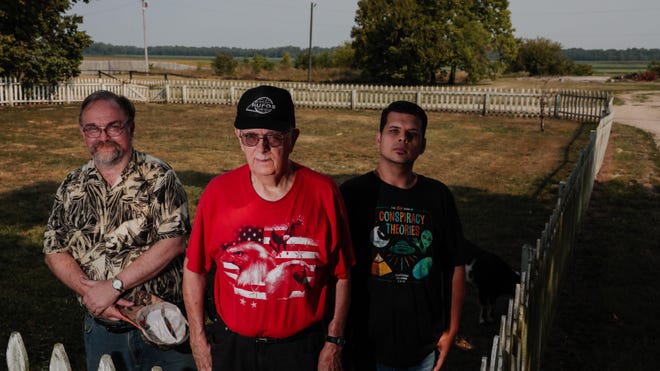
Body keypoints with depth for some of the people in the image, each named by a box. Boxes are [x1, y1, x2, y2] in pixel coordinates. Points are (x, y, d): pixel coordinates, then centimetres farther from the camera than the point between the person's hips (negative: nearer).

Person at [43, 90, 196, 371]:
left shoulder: (158, 177, -9)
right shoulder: (72, 187, 4)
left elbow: (173, 242, -19)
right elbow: (54, 252, 3)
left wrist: (114, 286, -20)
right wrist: (91, 294, -13)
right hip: (100, 325, 4)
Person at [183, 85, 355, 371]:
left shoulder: (323, 193, -11)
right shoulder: (218, 192, -9)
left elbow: (341, 275, -4)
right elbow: (194, 270, 0)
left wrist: (334, 342, -1)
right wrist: (198, 339, 2)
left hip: (303, 348, -1)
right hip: (232, 346, 1)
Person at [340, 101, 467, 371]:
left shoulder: (438, 196, 0)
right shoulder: (353, 194, -9)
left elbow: (456, 266, 5)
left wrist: (451, 330, 5)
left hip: (425, 343, 3)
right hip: (367, 340, -2)